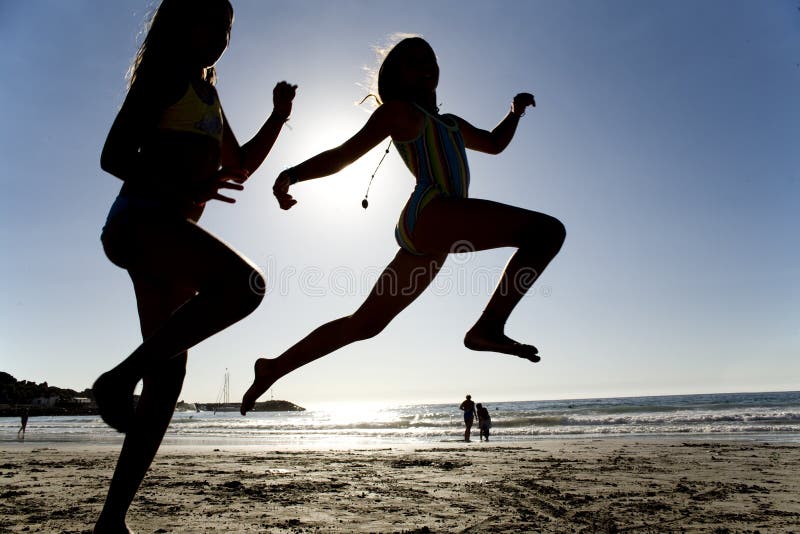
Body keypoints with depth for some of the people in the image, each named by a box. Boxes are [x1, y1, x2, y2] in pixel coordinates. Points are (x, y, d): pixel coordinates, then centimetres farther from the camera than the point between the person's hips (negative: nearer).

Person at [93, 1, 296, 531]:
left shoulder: (208, 94, 28)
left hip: (168, 231, 9)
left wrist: (279, 117, 20)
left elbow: (240, 167, 32)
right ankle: (121, 377, -19)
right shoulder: (163, 77, 3)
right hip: (142, 219, -9)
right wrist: (184, 189, -24)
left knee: (167, 377, 1)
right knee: (244, 283, -35)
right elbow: (115, 155, -7)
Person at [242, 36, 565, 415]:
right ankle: (489, 326, -25)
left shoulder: (450, 123, 33)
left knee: (363, 325, 12)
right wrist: (292, 174, -12)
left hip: (427, 237, 9)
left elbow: (494, 143, 45)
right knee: (548, 230, -15)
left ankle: (275, 367, 21)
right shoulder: (398, 110, 10)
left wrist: (515, 111, 28)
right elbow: (345, 153, 3)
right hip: (431, 214, -8)